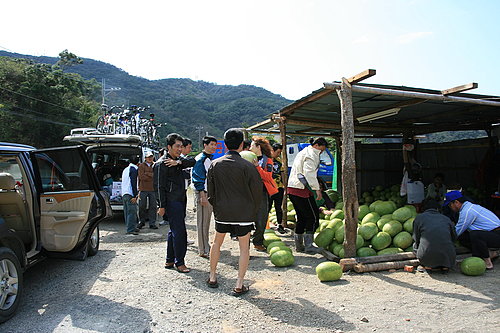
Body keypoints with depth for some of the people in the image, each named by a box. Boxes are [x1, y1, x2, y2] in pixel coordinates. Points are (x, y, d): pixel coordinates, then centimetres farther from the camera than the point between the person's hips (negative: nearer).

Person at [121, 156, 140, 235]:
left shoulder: (125, 169, 21)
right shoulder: (134, 169, -7)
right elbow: (133, 183, -15)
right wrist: (135, 196, -18)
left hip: (124, 193, 9)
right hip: (130, 194, -9)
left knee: (127, 212, 11)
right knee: (132, 212, -8)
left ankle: (132, 227, 20)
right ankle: (131, 229, -10)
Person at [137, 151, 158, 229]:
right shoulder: (141, 165, 5)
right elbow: (141, 177, -7)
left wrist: (147, 173, -7)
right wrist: (152, 177, -6)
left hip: (153, 189, 2)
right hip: (143, 189, -2)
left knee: (153, 206, 1)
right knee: (142, 206, 3)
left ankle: (152, 223, 7)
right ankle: (141, 222, 18)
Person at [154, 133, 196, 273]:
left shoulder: (178, 160, 16)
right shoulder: (161, 164, -8)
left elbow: (192, 161, 1)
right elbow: (159, 186, -12)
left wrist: (179, 162, -16)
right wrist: (161, 206, -15)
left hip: (180, 200, 9)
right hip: (172, 202, -9)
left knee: (174, 231, 14)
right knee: (179, 232, -9)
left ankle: (170, 261, 24)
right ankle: (179, 263, 0)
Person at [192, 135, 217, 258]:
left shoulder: (212, 158, 17)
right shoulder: (199, 159, -11)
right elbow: (197, 179, -16)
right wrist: (202, 195, -21)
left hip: (211, 193, 9)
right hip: (202, 193, -9)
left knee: (207, 221, 16)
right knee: (202, 222, -4)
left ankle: (206, 247, 26)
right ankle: (203, 251, 1)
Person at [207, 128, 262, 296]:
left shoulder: (215, 164, -3)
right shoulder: (247, 166, -13)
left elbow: (210, 190, 5)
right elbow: (257, 191, -7)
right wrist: (253, 211, 9)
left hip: (222, 212, 3)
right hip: (243, 212, -3)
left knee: (217, 243, 22)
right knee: (244, 247, 9)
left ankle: (212, 278, 31)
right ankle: (239, 286, 11)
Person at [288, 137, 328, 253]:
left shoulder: (303, 152, 24)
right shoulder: (312, 154, -7)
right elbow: (309, 173, -19)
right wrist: (317, 189, -18)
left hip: (291, 188, 10)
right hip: (301, 189, -10)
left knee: (301, 217, 15)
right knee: (313, 216, -2)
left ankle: (299, 245, 19)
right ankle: (308, 245, -2)